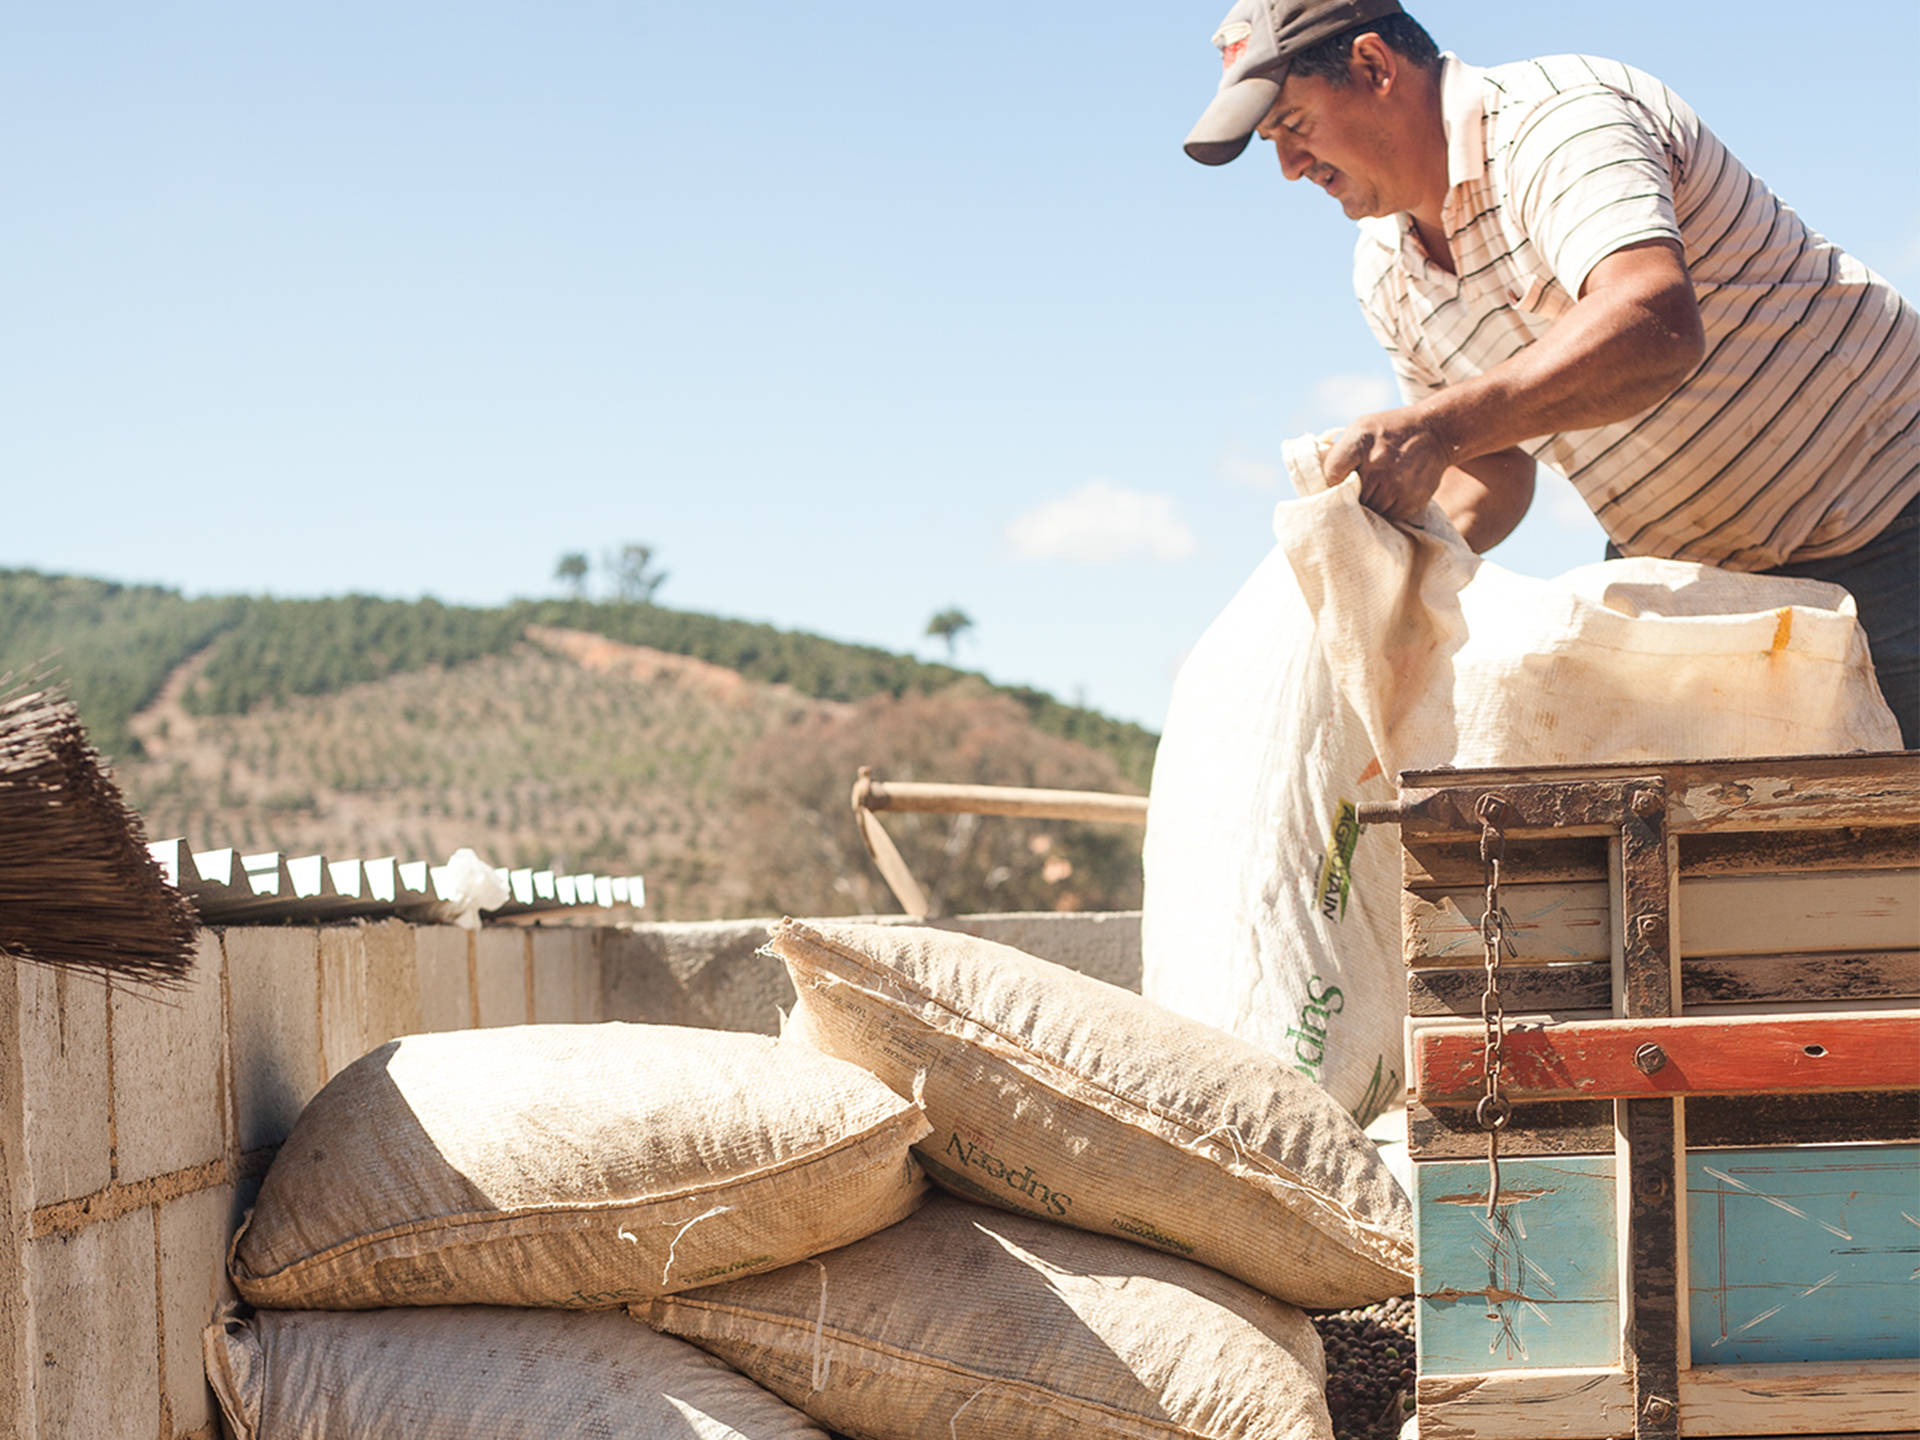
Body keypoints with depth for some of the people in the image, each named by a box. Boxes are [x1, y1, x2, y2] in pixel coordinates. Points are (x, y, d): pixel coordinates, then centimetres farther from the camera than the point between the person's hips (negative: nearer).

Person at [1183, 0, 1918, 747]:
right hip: (1691, 567, 7)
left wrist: (1437, 429, -50)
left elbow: (1656, 327, -42)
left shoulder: (1553, 122, -23)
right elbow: (1494, 473, 11)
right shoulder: (1384, 272, 4)